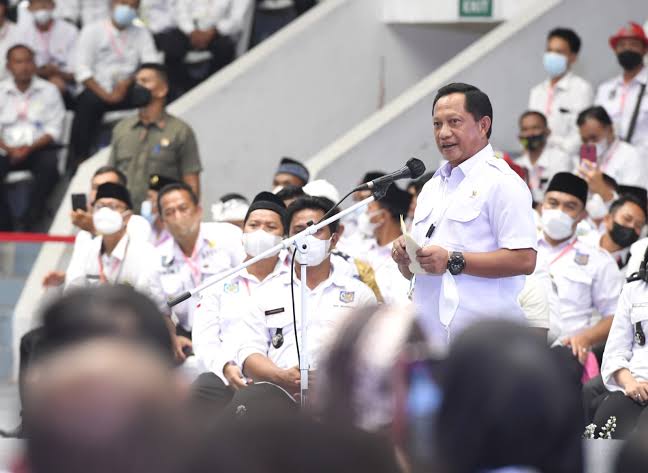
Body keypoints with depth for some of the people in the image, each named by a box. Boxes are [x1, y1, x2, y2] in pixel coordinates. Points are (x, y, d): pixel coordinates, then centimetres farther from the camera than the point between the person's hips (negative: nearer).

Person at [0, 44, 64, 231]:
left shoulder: (48, 90, 6)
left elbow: (54, 129, 0)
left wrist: (30, 148, -15)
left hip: (38, 147, -1)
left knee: (49, 165, -33)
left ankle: (31, 221, -21)